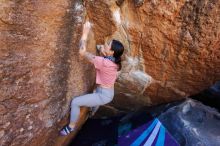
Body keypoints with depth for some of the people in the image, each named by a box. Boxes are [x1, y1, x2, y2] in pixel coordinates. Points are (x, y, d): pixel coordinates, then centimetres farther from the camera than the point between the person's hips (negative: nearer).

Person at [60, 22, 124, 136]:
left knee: (75, 102, -6)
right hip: (107, 92, 10)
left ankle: (71, 126, 18)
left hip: (103, 95, -10)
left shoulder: (104, 62, -32)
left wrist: (85, 34, -25)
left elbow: (82, 52, -31)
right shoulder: (112, 60, -5)